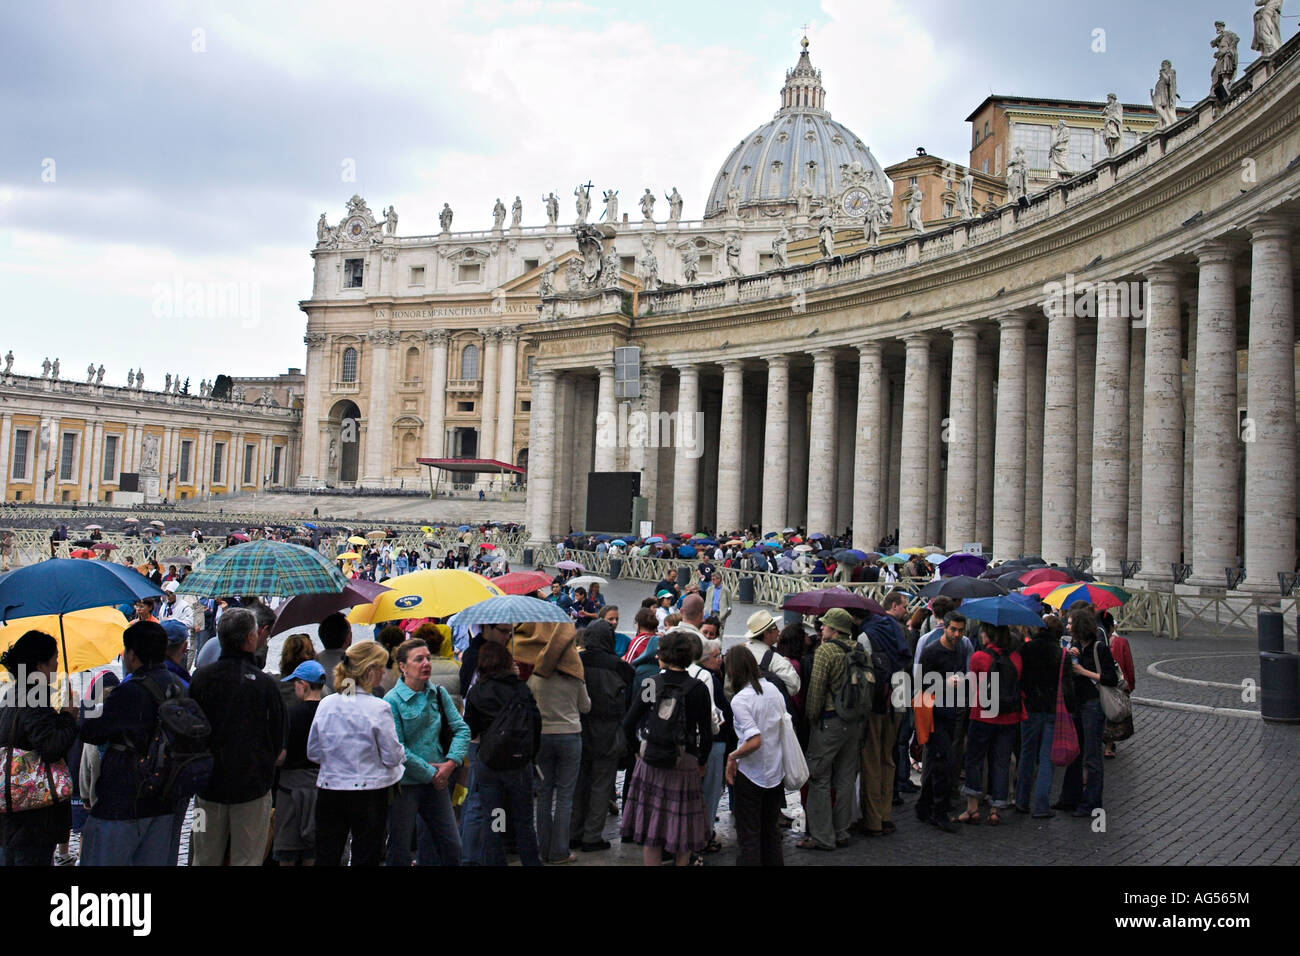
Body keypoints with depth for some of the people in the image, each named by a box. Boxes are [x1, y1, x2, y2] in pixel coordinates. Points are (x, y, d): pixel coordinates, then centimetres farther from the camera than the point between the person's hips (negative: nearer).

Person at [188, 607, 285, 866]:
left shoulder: (200, 678, -5)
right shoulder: (265, 684, -12)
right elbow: (279, 738, -2)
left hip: (208, 785, 3)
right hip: (252, 786, -3)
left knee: (205, 859, 15)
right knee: (247, 860, 5)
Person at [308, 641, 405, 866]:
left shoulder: (325, 704, -1)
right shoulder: (379, 708, -15)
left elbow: (313, 752, 6)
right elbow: (392, 756, -10)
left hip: (329, 790, 4)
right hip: (368, 792, -4)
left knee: (326, 856, 13)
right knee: (366, 856, 7)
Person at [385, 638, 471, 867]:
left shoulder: (439, 694, 5)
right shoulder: (392, 700, -12)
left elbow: (462, 729, 5)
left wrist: (451, 762, -10)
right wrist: (430, 773, -13)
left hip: (437, 781, 5)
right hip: (405, 784, -5)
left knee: (452, 846, 8)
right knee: (400, 850, 6)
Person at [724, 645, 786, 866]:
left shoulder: (739, 700, -19)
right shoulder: (772, 689, 1)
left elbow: (754, 741, -26)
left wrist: (732, 756, -12)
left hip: (750, 774, -6)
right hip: (775, 771, 6)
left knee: (749, 836, 6)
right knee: (771, 831, 19)